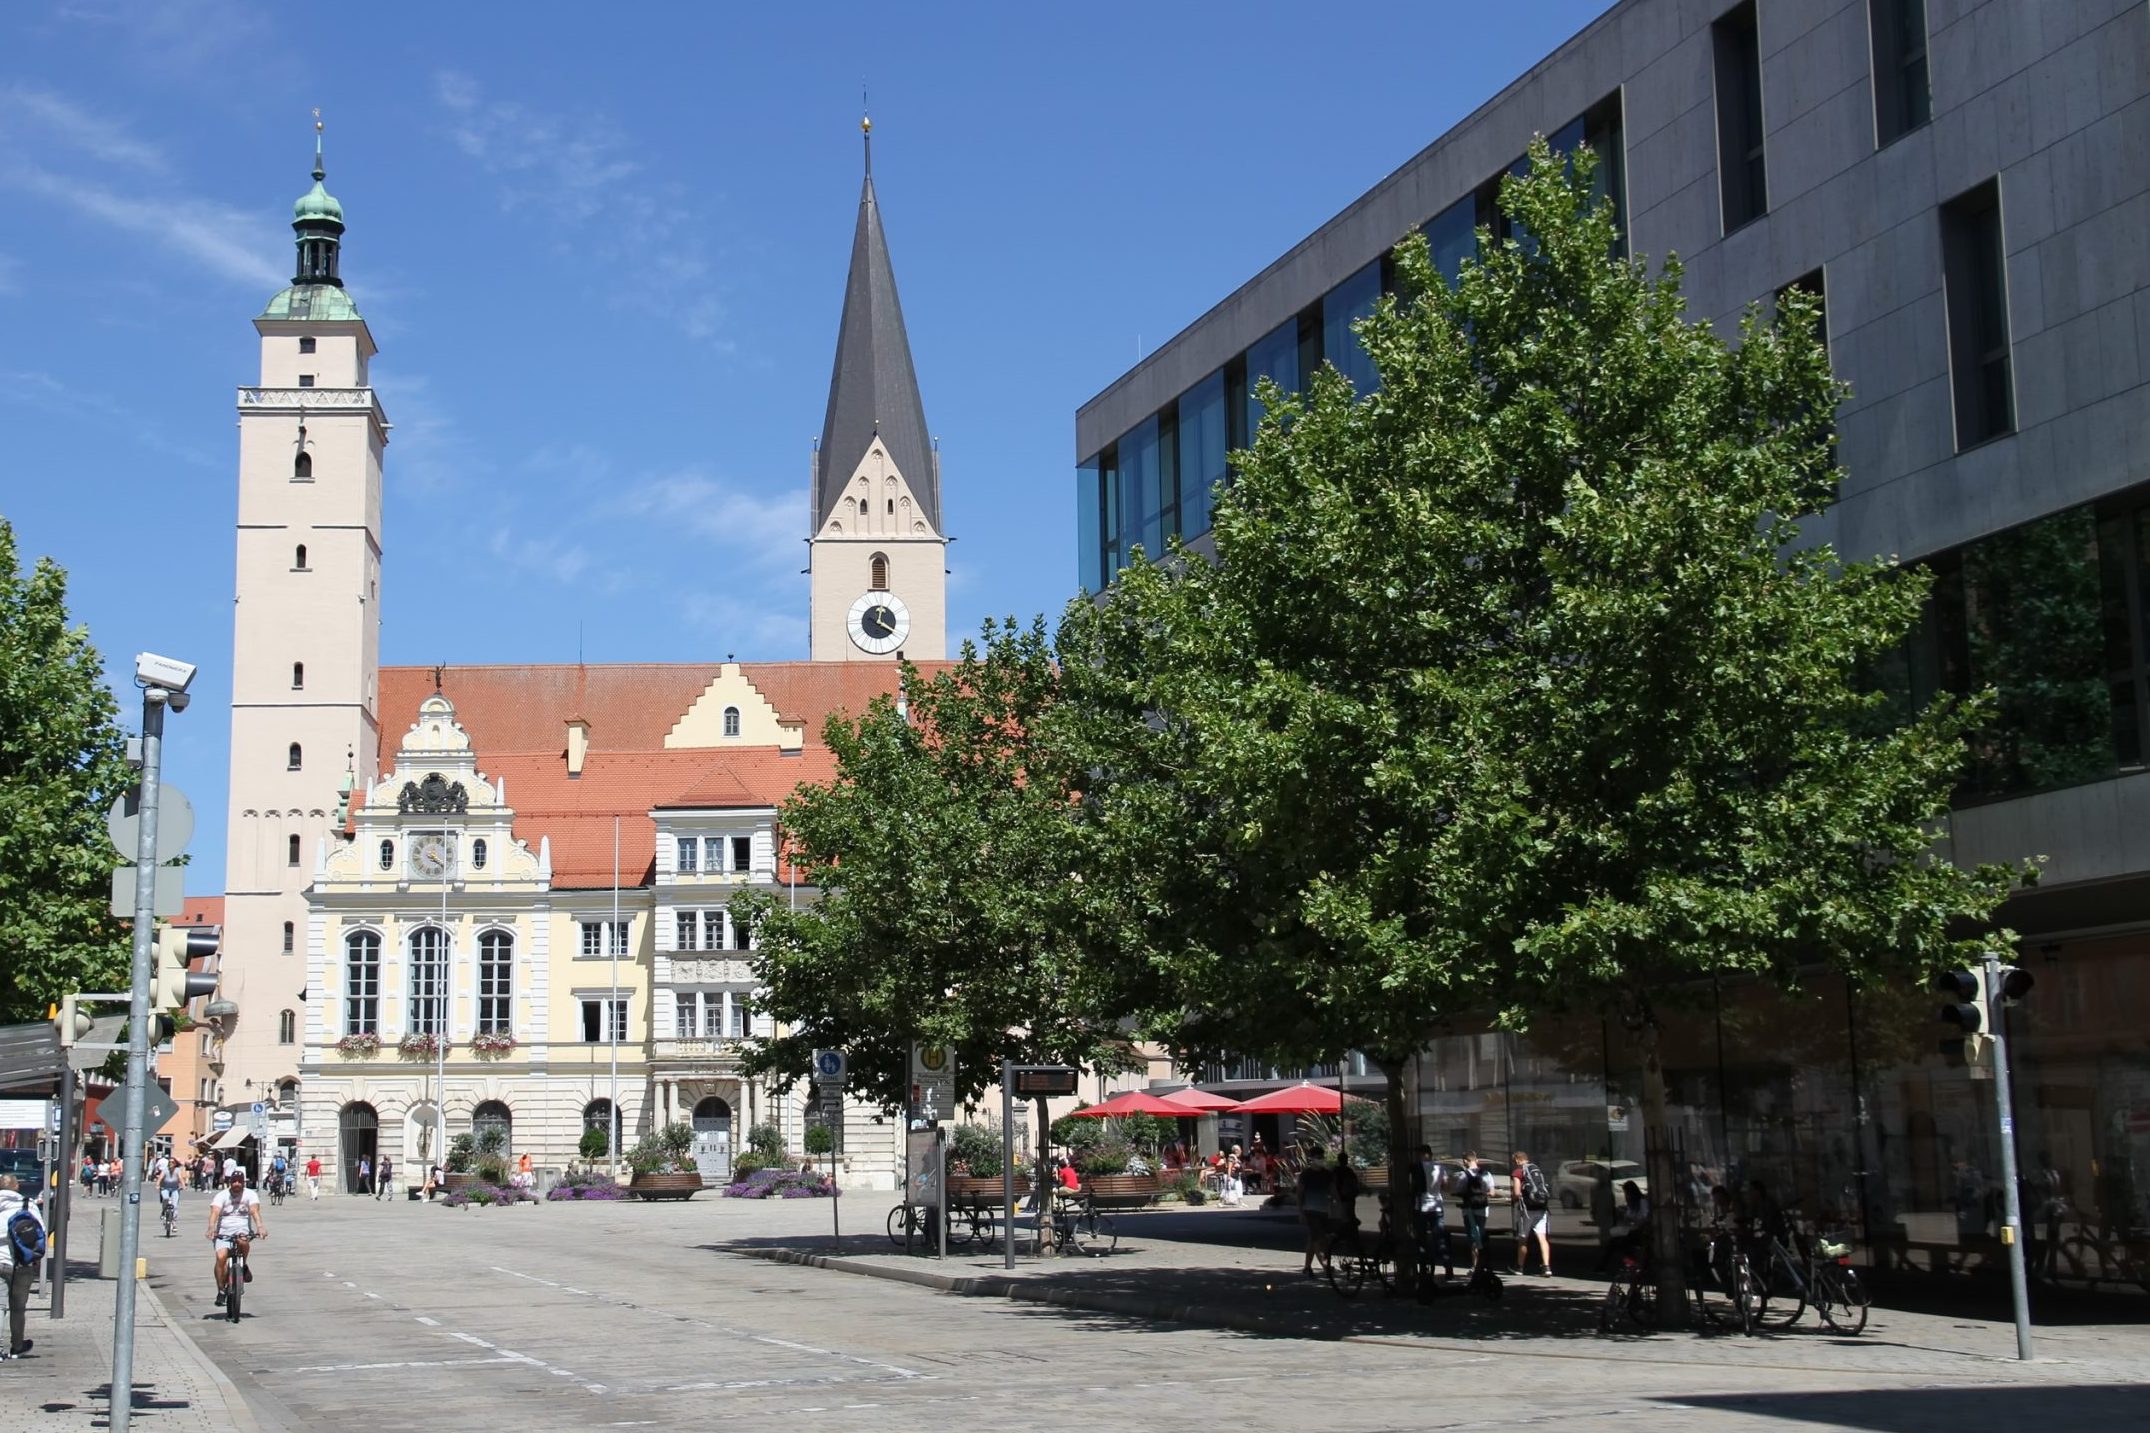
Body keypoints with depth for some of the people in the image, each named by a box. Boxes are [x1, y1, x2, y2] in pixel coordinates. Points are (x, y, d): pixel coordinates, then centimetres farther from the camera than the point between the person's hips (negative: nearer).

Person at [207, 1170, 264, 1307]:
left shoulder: (250, 1195, 2)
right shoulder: (222, 1196, 1)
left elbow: (255, 1211, -15)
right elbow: (215, 1212, -15)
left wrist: (260, 1226, -34)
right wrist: (211, 1228, -34)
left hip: (243, 1230, 0)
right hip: (223, 1233, 1)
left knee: (243, 1240, -35)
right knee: (221, 1257, -22)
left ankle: (244, 1265, -6)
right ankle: (221, 1290, -8)